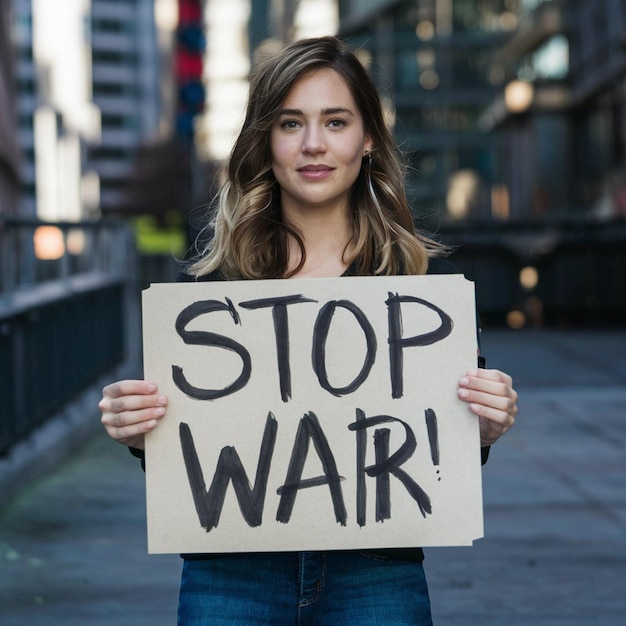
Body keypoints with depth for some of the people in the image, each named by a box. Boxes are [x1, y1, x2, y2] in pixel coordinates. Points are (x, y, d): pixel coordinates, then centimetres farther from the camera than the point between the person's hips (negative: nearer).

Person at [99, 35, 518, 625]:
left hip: (374, 576, 0)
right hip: (231, 575, 1)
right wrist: (137, 433, -14)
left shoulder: (423, 274, 0)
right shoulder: (213, 278, 0)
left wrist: (483, 429, -17)